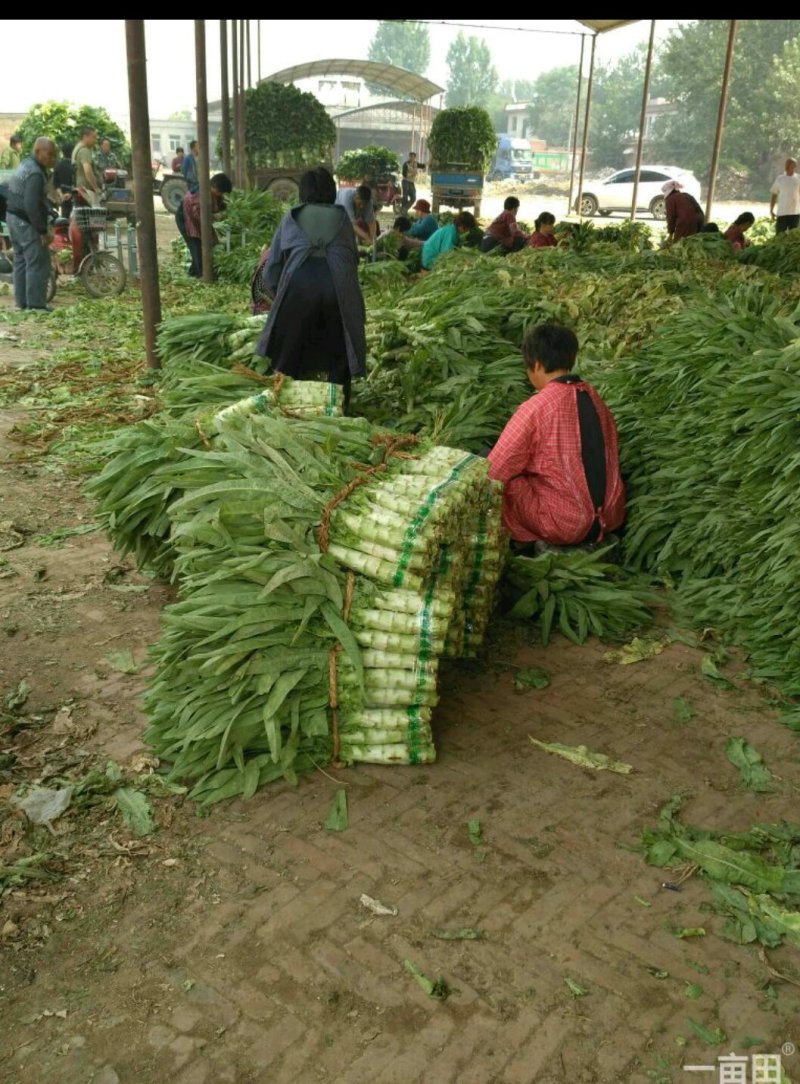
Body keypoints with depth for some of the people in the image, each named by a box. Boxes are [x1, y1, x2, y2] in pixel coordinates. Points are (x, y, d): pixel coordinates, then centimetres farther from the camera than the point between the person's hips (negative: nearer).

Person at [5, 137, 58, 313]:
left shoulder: (25, 164, 12)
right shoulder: (35, 173, -21)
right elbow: (31, 206, -27)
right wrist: (43, 231, -23)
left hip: (13, 217, 10)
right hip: (26, 222, -10)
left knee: (21, 260, 14)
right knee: (38, 263, -7)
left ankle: (22, 301, 18)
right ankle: (36, 304, -6)